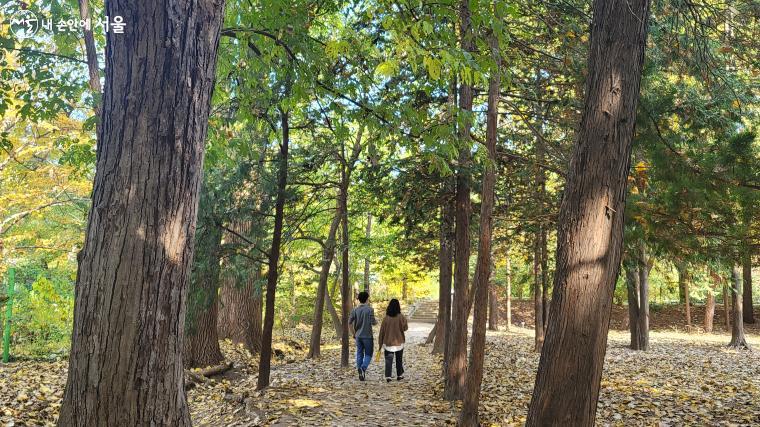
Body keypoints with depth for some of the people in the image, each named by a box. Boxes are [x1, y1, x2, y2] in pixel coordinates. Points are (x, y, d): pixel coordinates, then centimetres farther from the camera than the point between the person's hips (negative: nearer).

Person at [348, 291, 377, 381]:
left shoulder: (355, 310, 1)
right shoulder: (370, 309, -11)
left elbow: (350, 322, -2)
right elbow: (372, 322, -14)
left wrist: (354, 333, 10)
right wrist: (376, 322, 9)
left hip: (358, 336, 4)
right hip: (367, 336, -4)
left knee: (359, 354, 11)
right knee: (368, 354, 7)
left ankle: (361, 373, 12)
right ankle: (363, 368, -17)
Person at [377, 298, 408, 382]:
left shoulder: (386, 318, -6)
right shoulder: (401, 317, -11)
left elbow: (382, 331, -2)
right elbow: (405, 327, -14)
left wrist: (380, 343, 5)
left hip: (388, 343, 0)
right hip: (399, 342, 0)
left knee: (388, 360, 3)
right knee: (399, 360, 17)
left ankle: (388, 376, -7)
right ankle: (399, 375, 24)